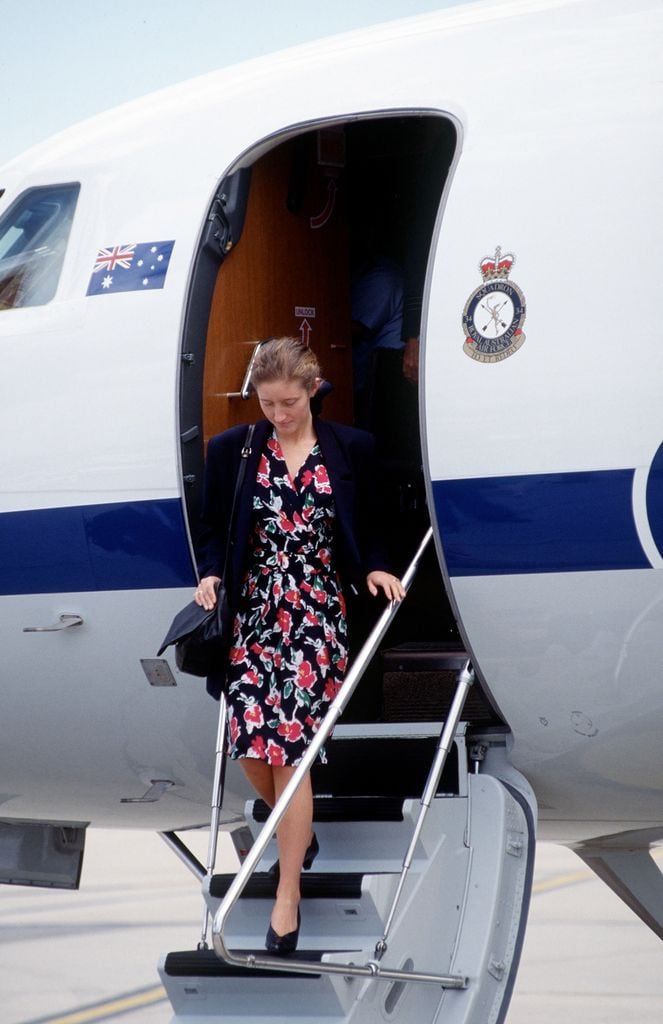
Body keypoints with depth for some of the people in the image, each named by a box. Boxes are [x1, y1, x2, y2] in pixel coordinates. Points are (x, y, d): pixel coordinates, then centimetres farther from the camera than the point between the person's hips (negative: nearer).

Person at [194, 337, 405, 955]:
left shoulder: (350, 449, 3)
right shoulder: (230, 451, 4)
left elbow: (367, 531, 11)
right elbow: (215, 532, 9)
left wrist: (373, 570, -7)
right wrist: (211, 575, -9)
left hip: (317, 615, -2)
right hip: (253, 610, 2)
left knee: (290, 747, -9)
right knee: (250, 744, -4)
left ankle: (287, 899, -3)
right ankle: (299, 835, 30)